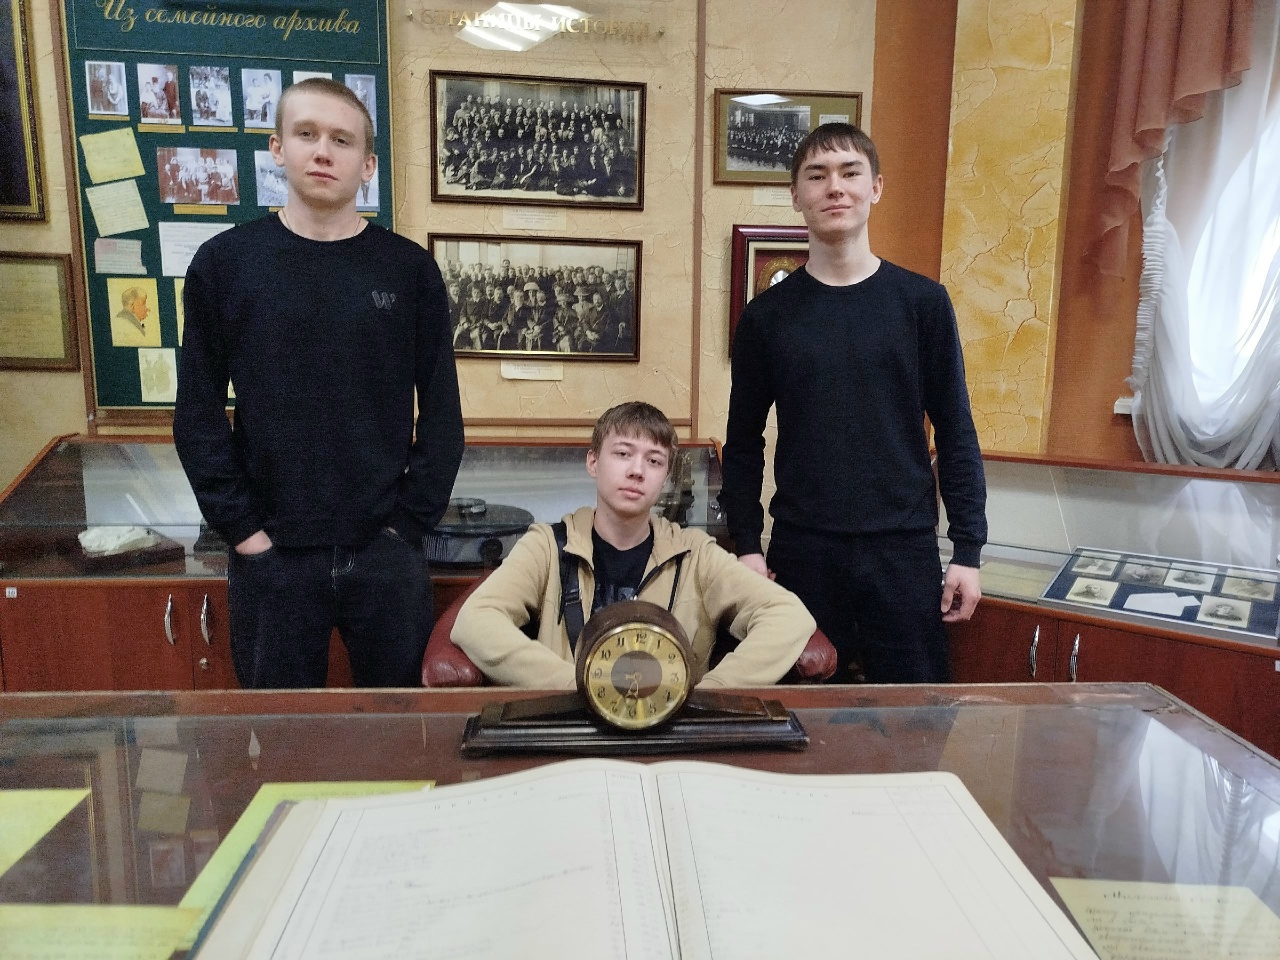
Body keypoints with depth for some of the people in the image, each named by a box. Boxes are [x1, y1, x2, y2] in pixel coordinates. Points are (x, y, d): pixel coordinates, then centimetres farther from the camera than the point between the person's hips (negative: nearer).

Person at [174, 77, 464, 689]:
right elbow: (199, 414, 1)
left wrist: (409, 520, -5)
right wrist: (242, 528, -5)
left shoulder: (410, 269, -1)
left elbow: (441, 413, 0)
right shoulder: (223, 263, 0)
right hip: (271, 555, 1)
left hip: (385, 551, 0)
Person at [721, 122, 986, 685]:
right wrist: (747, 547, -1)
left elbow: (955, 432, 3)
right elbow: (744, 442, 6)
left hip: (905, 549, 0)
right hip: (802, 551, 0)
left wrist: (968, 550, 0)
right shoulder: (767, 314, 3)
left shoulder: (923, 302, 3)